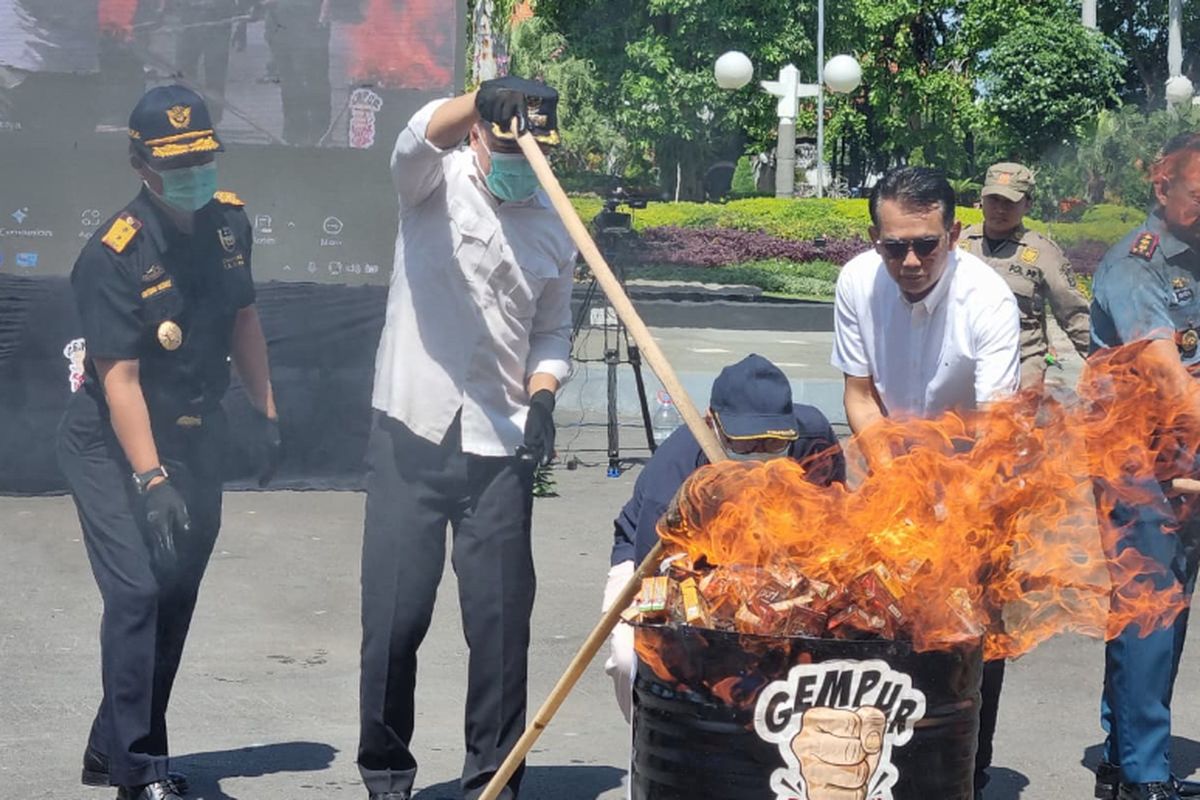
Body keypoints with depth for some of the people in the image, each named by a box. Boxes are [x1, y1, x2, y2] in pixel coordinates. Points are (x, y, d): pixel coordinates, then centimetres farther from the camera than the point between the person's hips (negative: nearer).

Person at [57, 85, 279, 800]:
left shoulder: (228, 222, -2)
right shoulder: (113, 256, -22)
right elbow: (120, 379, -25)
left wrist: (268, 415, 13)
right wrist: (151, 481, -31)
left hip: (197, 442, 7)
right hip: (115, 446, -7)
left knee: (176, 599, 10)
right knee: (137, 591, -16)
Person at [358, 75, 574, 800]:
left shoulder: (554, 230, 9)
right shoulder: (438, 181, 0)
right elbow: (417, 141, -24)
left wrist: (542, 394, -2)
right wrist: (483, 101, -44)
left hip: (502, 446, 2)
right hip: (413, 433, -2)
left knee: (501, 617, 2)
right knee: (395, 613, 1)